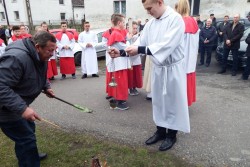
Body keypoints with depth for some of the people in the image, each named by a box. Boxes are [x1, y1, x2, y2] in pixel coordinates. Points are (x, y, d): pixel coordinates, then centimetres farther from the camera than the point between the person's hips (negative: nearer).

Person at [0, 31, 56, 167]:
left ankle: (27, 156, 48)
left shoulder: (39, 56, 0)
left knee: (27, 130, 24)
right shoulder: (16, 58, -32)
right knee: (27, 138, -6)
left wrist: (46, 87, 3)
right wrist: (22, 108, -41)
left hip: (19, 104, 10)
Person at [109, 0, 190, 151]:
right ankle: (161, 131, 33)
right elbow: (141, 42, 3)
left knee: (173, 102, 7)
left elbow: (166, 45, -27)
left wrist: (139, 50, -30)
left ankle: (171, 135, 25)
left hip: (173, 68, -7)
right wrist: (122, 53, -10)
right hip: (158, 68, 7)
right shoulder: (151, 23, 6)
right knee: (158, 101, 15)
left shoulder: (176, 19, -16)